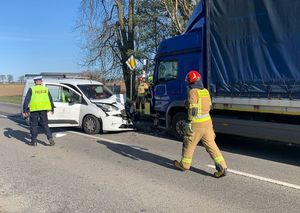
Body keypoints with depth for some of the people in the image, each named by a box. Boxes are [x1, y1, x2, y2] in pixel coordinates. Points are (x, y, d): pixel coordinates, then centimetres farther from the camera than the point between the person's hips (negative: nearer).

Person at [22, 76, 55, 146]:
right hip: (43, 109, 2)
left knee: (33, 125, 9)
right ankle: (50, 138, -3)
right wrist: (52, 109, 24)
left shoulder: (31, 89, 3)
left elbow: (26, 100, -2)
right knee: (45, 124, 11)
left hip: (34, 109, -2)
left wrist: (24, 111, 0)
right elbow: (50, 99, 13)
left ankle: (34, 141, 12)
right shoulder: (45, 89, 10)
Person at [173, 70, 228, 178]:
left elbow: (193, 109, -19)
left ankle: (184, 164, 26)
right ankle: (222, 167, 0)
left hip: (196, 124, -7)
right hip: (207, 122, 7)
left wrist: (189, 122, -16)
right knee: (211, 145, 7)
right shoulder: (205, 91, 10)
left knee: (189, 144, 11)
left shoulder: (193, 92, -13)